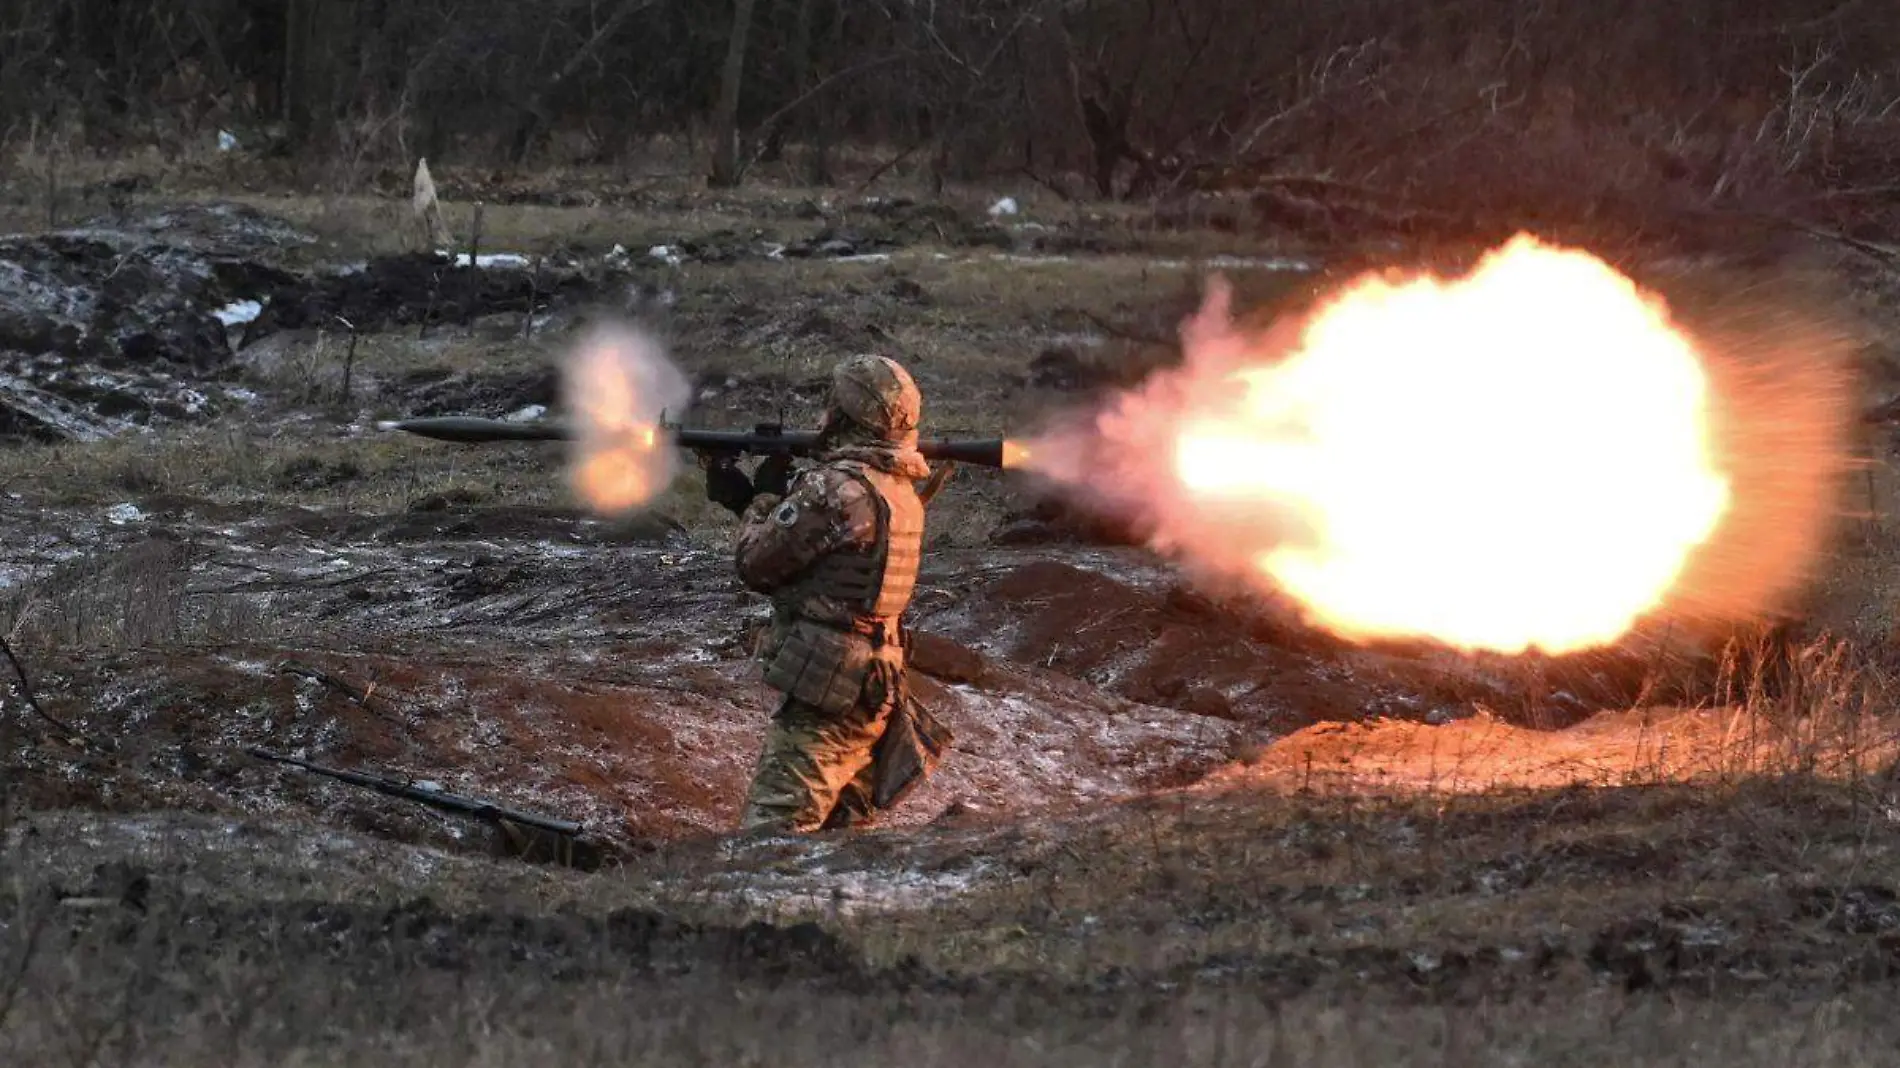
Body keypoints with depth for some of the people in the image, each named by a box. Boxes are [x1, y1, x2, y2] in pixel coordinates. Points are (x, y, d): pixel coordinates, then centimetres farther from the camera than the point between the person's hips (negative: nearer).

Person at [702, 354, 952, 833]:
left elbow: (757, 563, -11)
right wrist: (745, 500, 20)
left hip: (825, 690, -10)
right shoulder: (901, 489, 13)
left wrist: (763, 498, 7)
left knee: (768, 843, -17)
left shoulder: (838, 488, -18)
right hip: (873, 689, 10)